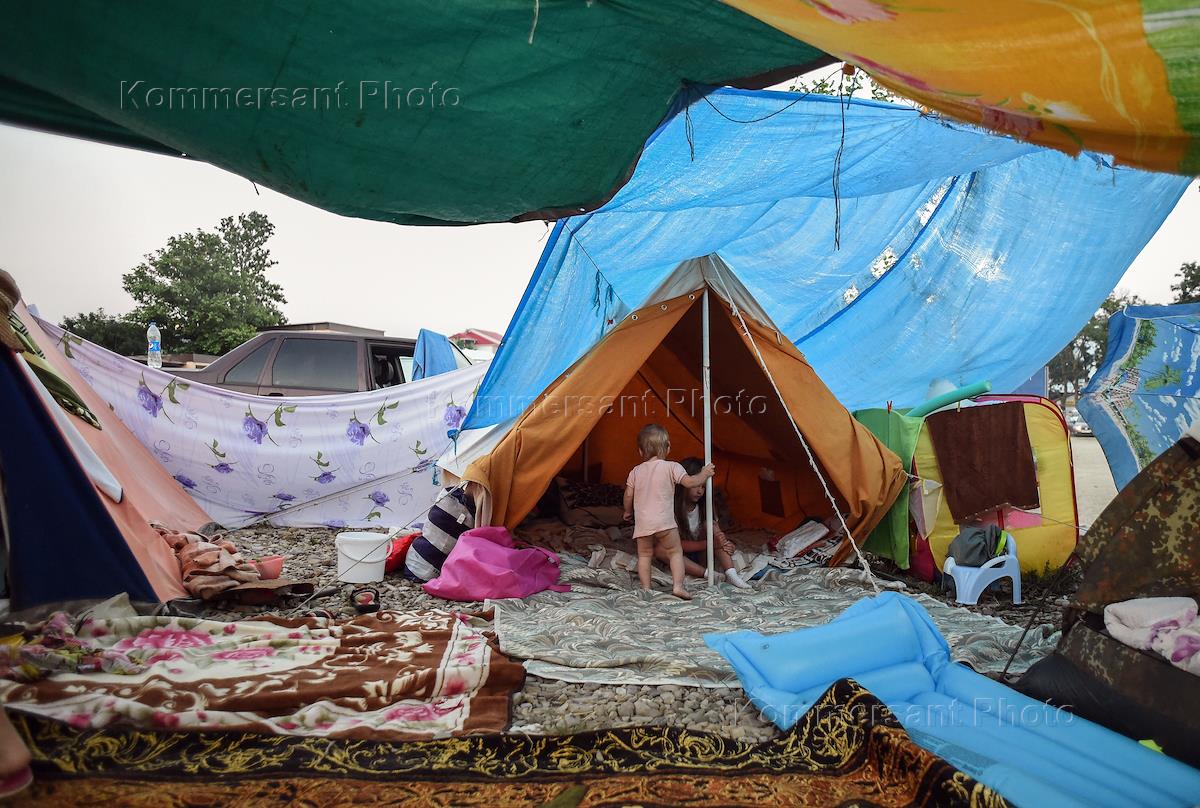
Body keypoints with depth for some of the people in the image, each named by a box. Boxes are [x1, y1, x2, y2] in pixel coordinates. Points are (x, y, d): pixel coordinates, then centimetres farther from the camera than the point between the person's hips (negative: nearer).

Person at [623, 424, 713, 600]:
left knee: (644, 555, 13)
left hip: (642, 523, 3)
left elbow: (628, 495, 10)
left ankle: (646, 589, 9)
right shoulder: (671, 467, -2)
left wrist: (628, 512, 28)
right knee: (676, 552, 7)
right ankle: (678, 586, -4)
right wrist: (704, 474, 7)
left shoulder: (636, 471, 10)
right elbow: (689, 482, -10)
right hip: (664, 522, -3)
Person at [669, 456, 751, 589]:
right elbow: (676, 543, -20)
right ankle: (707, 573, -33)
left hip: (702, 556, 3)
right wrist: (707, 544, -33)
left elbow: (718, 532, 0)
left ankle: (730, 573, -32)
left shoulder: (705, 507, -2)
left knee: (712, 528, -20)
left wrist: (725, 543, -25)